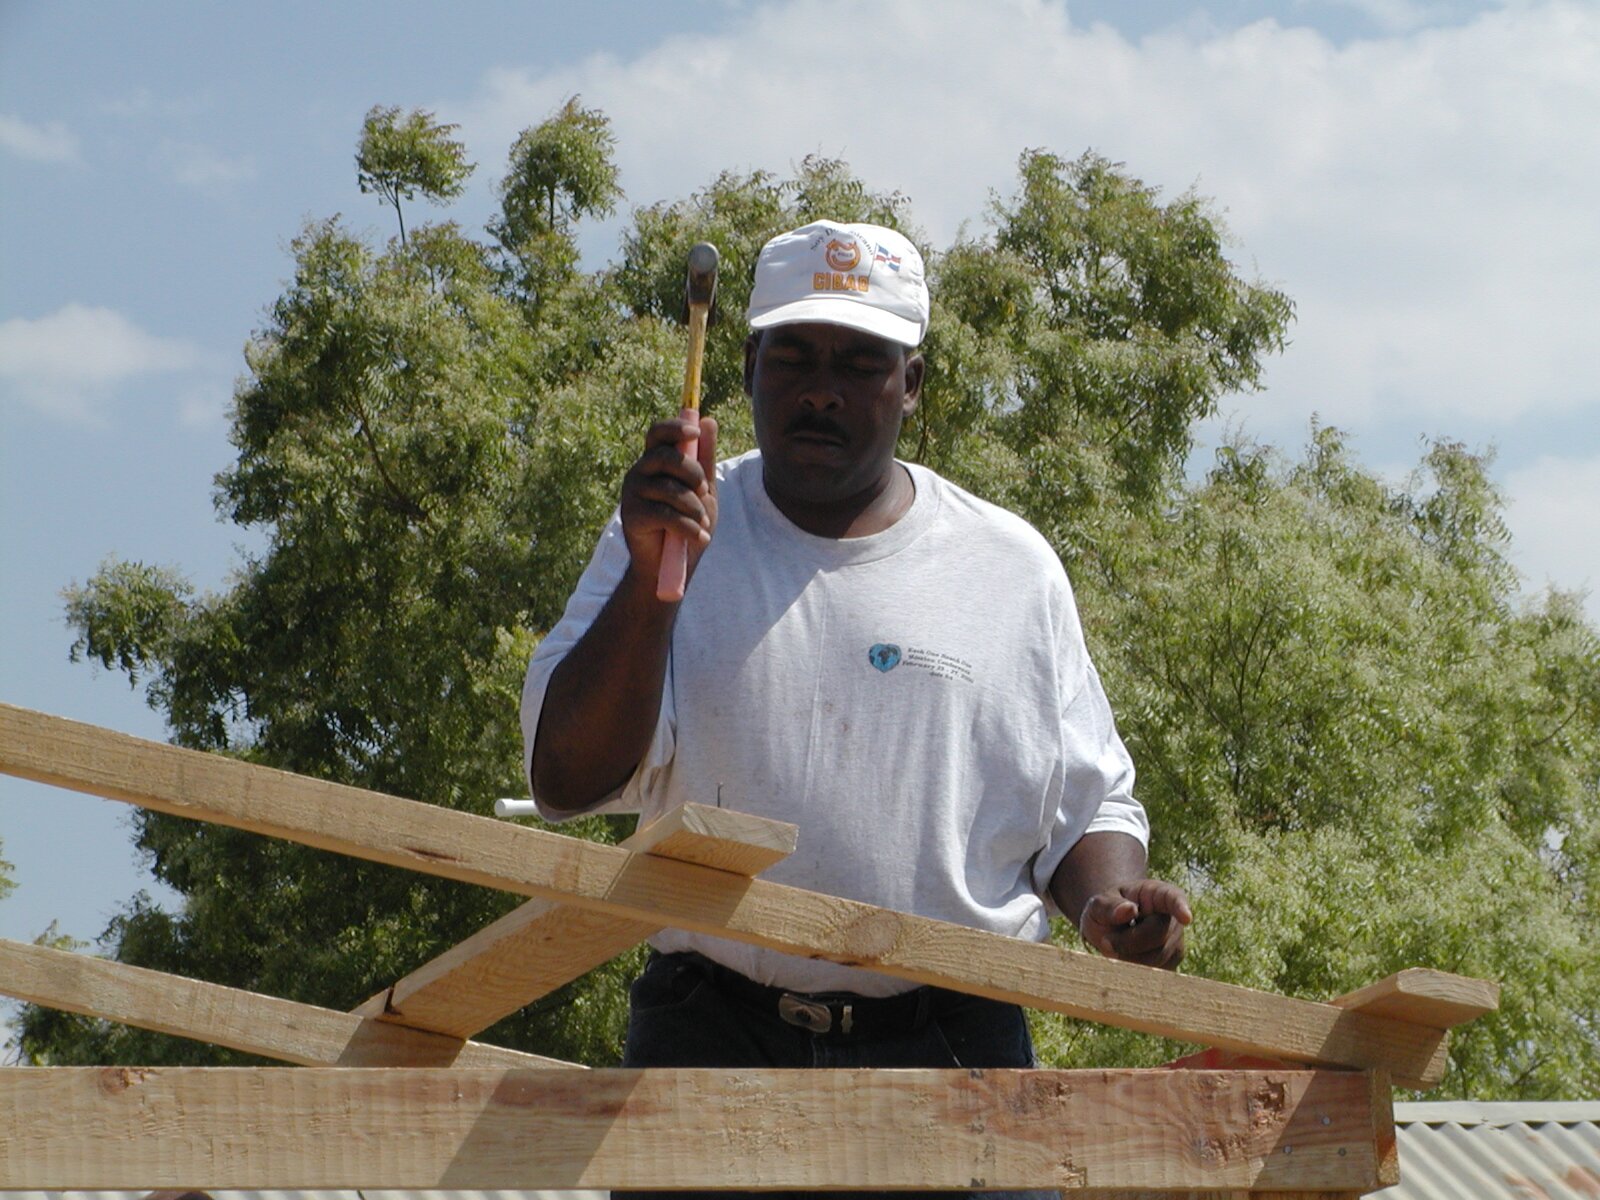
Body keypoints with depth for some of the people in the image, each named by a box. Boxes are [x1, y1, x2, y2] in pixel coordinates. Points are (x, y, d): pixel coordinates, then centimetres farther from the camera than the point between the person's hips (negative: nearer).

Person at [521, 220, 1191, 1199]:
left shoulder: (1012, 567, 9)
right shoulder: (673, 535, 6)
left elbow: (1086, 804, 13)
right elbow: (570, 783, -4)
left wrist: (1107, 901, -9)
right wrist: (651, 573, -16)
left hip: (953, 1057, 0)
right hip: (708, 1045, 0)